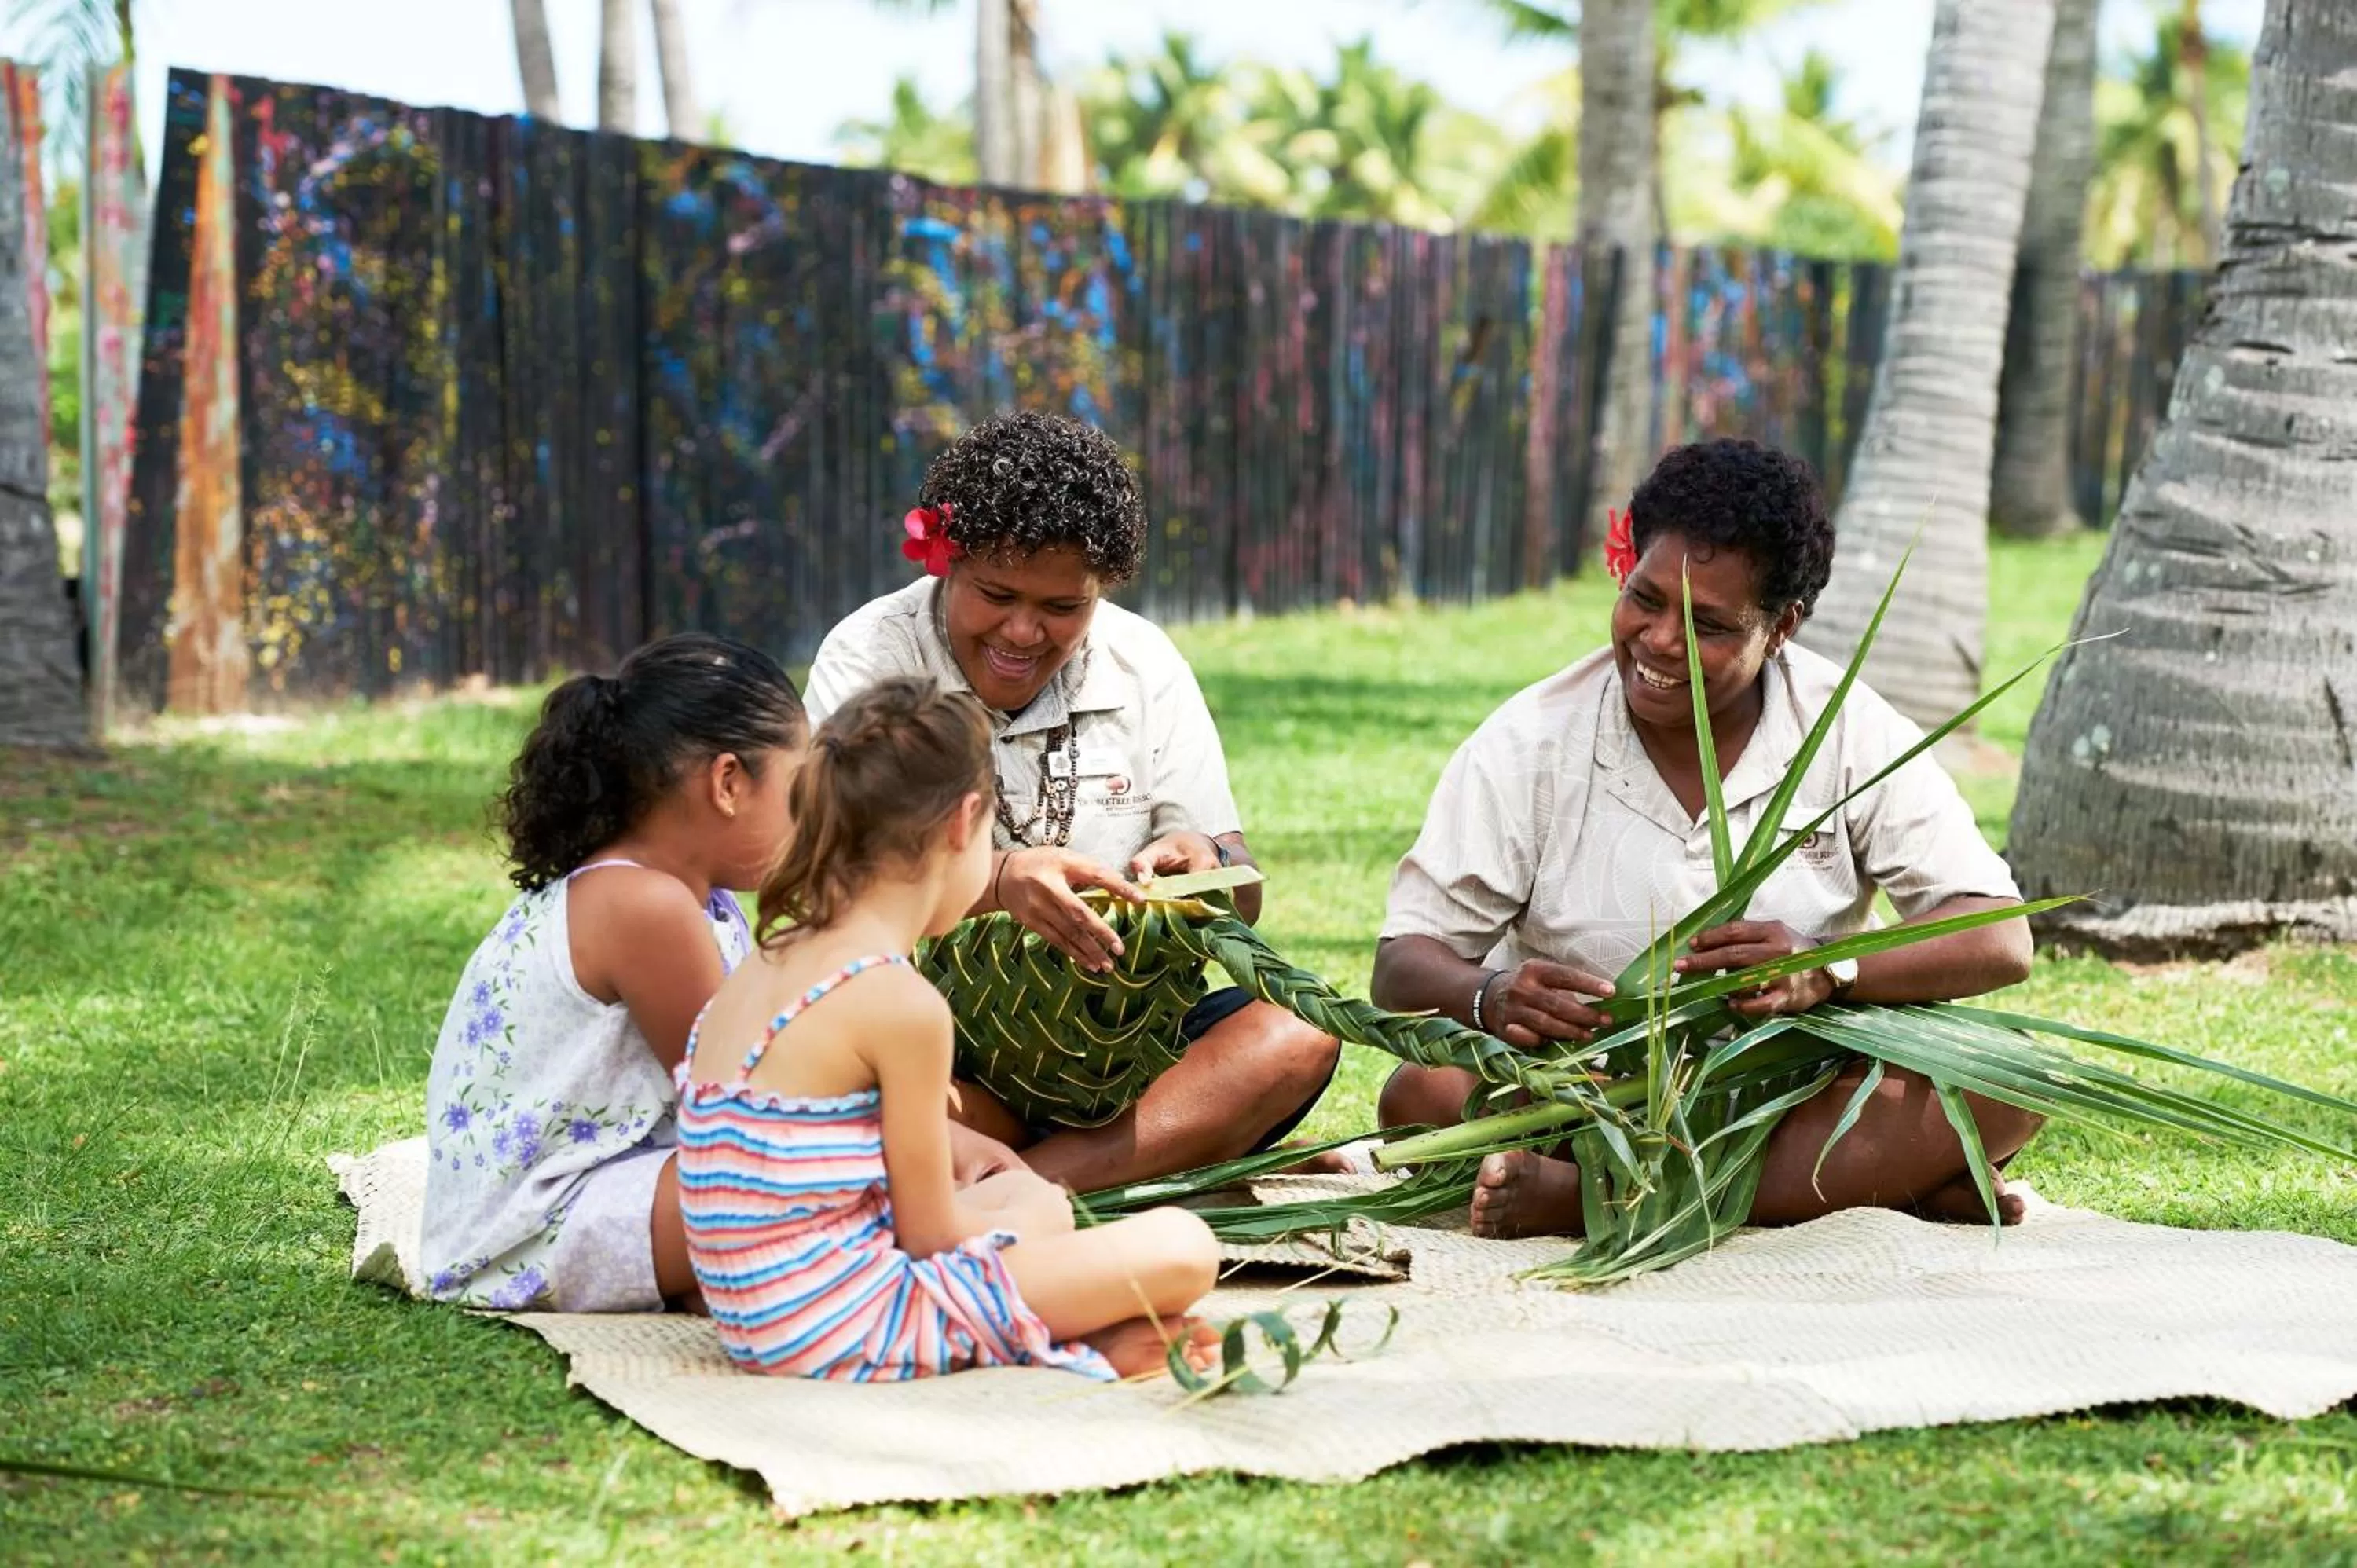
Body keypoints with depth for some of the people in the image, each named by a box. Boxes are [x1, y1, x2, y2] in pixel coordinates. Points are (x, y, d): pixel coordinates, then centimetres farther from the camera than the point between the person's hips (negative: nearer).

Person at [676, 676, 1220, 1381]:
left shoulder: (765, 966, 9)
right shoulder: (902, 1003, -17)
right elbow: (931, 1235, -9)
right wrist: (1026, 1215, 11)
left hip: (765, 1322, 9)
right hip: (852, 1331, -9)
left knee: (1030, 1195, 29)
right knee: (1181, 1247, -9)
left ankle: (1065, 1334, 6)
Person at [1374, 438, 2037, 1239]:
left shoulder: (1850, 731, -3)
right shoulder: (1529, 743, -3)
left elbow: (2002, 941, -9)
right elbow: (1403, 964, -5)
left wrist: (1828, 971, -28)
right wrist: (1491, 996, -30)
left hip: (1794, 1099, 0)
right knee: (1424, 1093, -29)